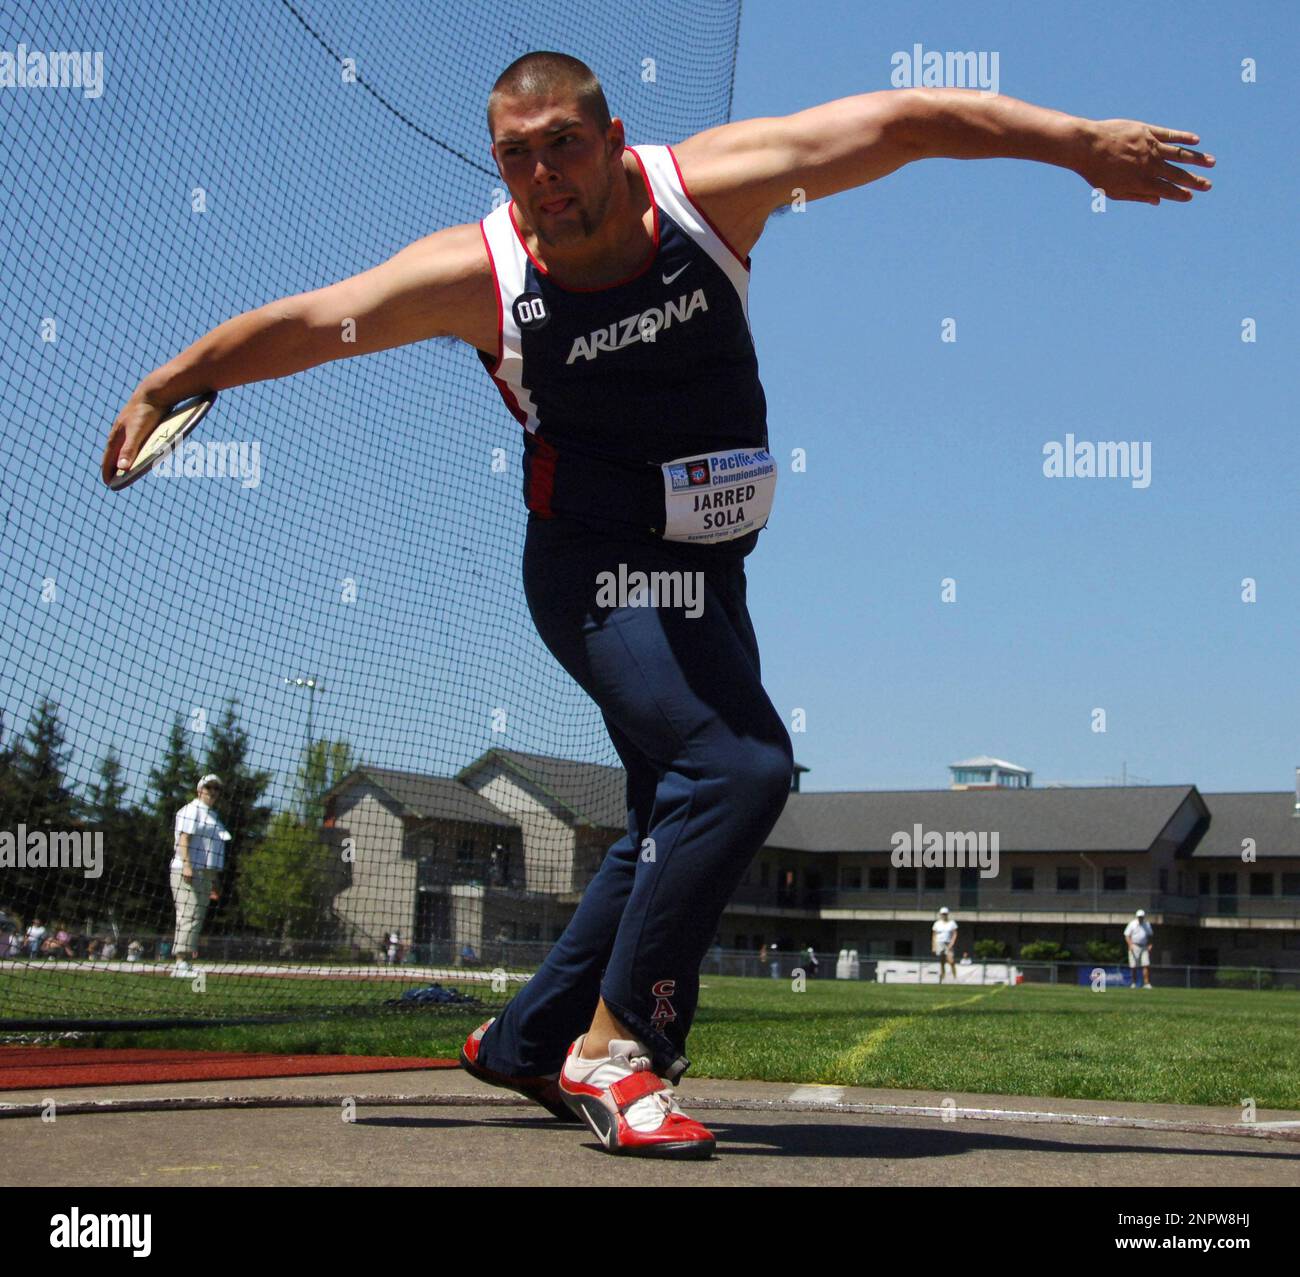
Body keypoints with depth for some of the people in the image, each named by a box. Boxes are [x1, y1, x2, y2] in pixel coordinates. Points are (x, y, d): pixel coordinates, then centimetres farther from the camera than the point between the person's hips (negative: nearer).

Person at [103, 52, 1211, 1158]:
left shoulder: (706, 186, -11)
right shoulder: (479, 273, -15)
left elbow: (905, 120, -10)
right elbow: (301, 323, -5)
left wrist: (1078, 141, -11)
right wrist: (162, 389, 3)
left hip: (706, 573, 5)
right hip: (596, 569, -5)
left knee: (684, 826, 13)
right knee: (742, 767, -25)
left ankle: (526, 1041, 29)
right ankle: (612, 1048, -15)